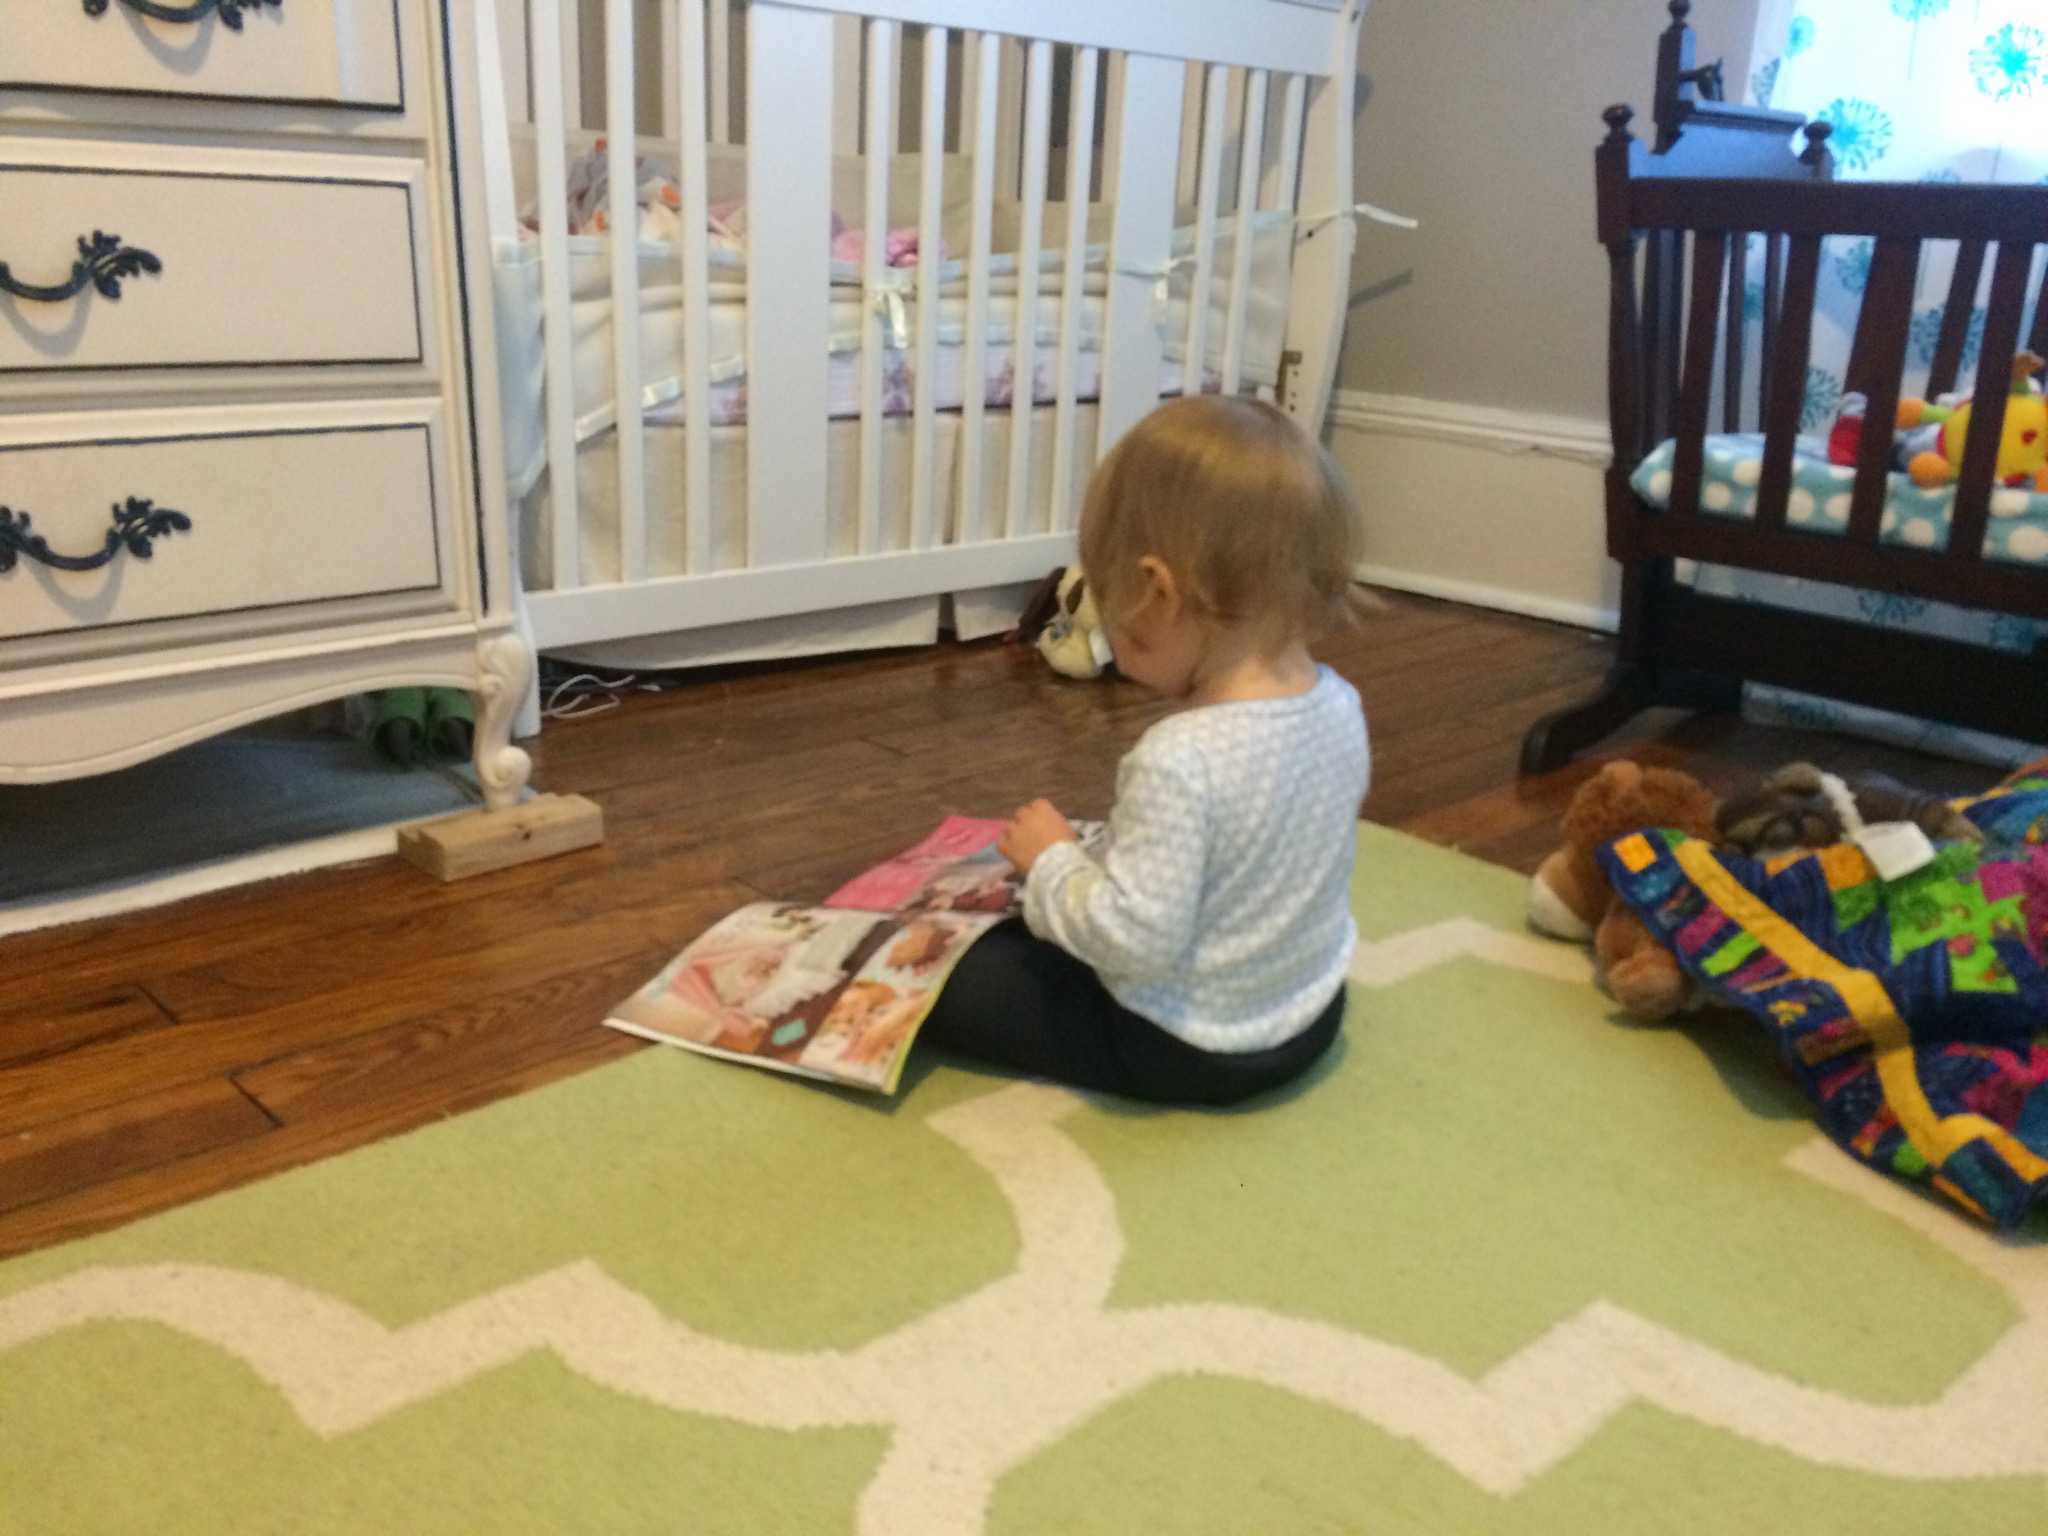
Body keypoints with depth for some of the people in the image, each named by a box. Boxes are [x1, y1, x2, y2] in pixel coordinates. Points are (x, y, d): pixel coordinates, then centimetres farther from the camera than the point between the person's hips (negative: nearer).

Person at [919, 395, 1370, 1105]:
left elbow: (1135, 940, -33)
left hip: (1194, 1051, -8)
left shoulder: (1180, 760, -34)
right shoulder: (1340, 704, -9)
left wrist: (1051, 860, -15)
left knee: (940, 973, -2)